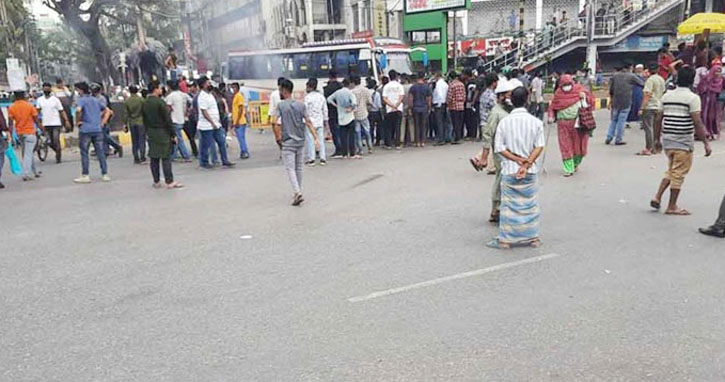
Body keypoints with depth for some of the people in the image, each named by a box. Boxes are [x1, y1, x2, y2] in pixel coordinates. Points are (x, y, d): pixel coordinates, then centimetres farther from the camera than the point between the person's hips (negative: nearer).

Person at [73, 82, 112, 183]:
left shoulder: (81, 100, -5)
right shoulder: (96, 100, 14)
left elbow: (78, 110, -25)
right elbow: (108, 111, 18)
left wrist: (77, 122, -11)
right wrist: (102, 122, 13)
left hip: (85, 130, -5)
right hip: (98, 129, 5)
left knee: (84, 153, 3)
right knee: (101, 152, 6)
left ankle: (85, 176, 6)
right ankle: (105, 175, 6)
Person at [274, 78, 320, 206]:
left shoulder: (280, 106, -8)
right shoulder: (301, 105, 3)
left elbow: (276, 126, -13)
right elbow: (308, 122, -2)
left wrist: (278, 140, 0)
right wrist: (315, 138, -4)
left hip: (288, 143, -4)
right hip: (301, 141, 4)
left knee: (290, 168, -1)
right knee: (299, 168, 14)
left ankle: (297, 193, -13)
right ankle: (298, 192, 23)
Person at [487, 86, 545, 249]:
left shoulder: (504, 122, -6)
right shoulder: (536, 122, -3)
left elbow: (499, 147, -8)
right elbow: (539, 146, -9)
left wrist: (518, 160, -9)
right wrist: (527, 163, -12)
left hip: (509, 170, -1)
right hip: (530, 171, 1)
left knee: (509, 204, 5)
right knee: (530, 204, 12)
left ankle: (505, 239, 10)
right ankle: (532, 237, 20)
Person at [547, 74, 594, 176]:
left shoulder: (579, 90, 2)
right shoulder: (558, 94, 5)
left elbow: (590, 100, 6)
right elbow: (552, 107, 11)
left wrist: (584, 97, -13)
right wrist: (551, 117, -3)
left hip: (578, 122, 0)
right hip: (563, 124, 0)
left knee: (578, 144, 8)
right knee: (566, 146, -2)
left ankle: (576, 163, 35)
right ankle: (569, 169, 2)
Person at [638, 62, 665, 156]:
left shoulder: (650, 79, -13)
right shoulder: (662, 79, 12)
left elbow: (647, 95, -18)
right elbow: (663, 93, 19)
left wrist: (642, 108, -18)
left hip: (649, 107, -8)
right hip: (659, 107, 8)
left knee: (648, 128, -8)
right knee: (655, 128, 14)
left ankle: (648, 149, -10)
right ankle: (654, 147, 19)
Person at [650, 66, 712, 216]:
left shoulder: (666, 96, 7)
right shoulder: (692, 97, -10)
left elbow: (659, 119, 9)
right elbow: (697, 123, -15)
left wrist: (657, 139, 17)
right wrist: (706, 143, -11)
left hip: (667, 140, 6)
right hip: (683, 142, -6)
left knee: (671, 170, 21)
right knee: (679, 173, 3)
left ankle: (657, 197, 10)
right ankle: (672, 207, 9)